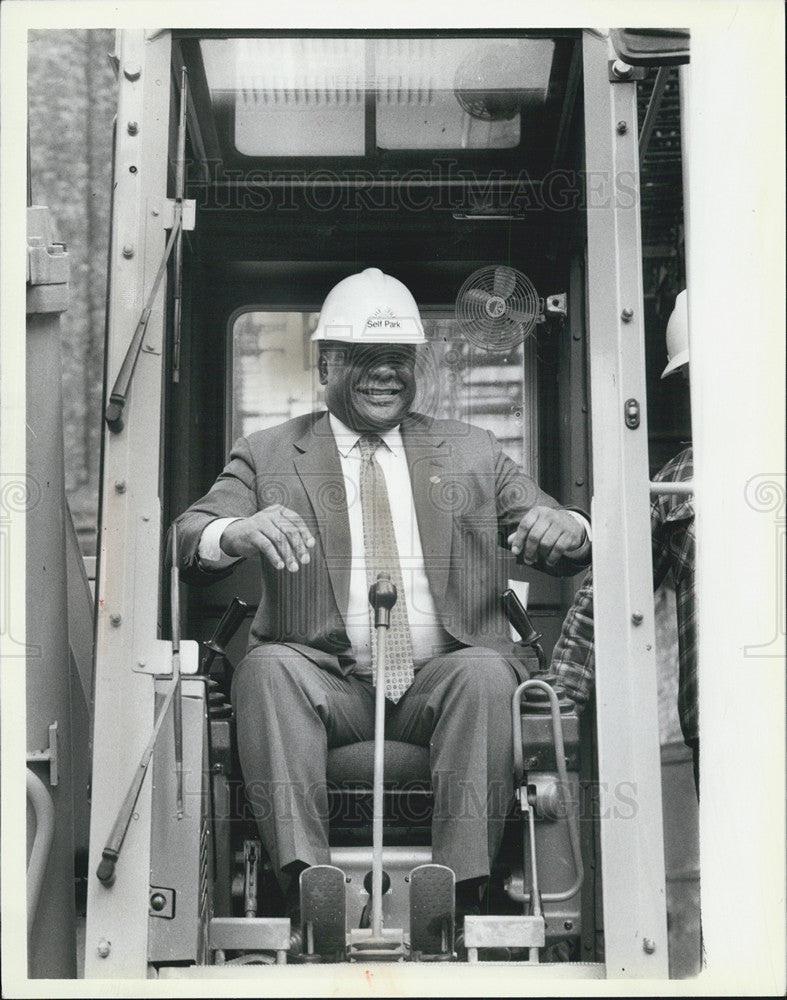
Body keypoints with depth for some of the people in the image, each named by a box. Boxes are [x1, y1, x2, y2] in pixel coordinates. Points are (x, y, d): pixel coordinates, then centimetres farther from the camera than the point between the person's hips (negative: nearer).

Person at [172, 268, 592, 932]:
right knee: (267, 666, -30)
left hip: (441, 679, 1)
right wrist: (234, 535, -25)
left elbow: (569, 548, 14)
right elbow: (186, 543, 0)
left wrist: (565, 529, -13)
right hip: (327, 683, 0)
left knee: (486, 672, -31)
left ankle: (459, 894, -32)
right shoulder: (267, 456, 14)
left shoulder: (472, 453, 19)